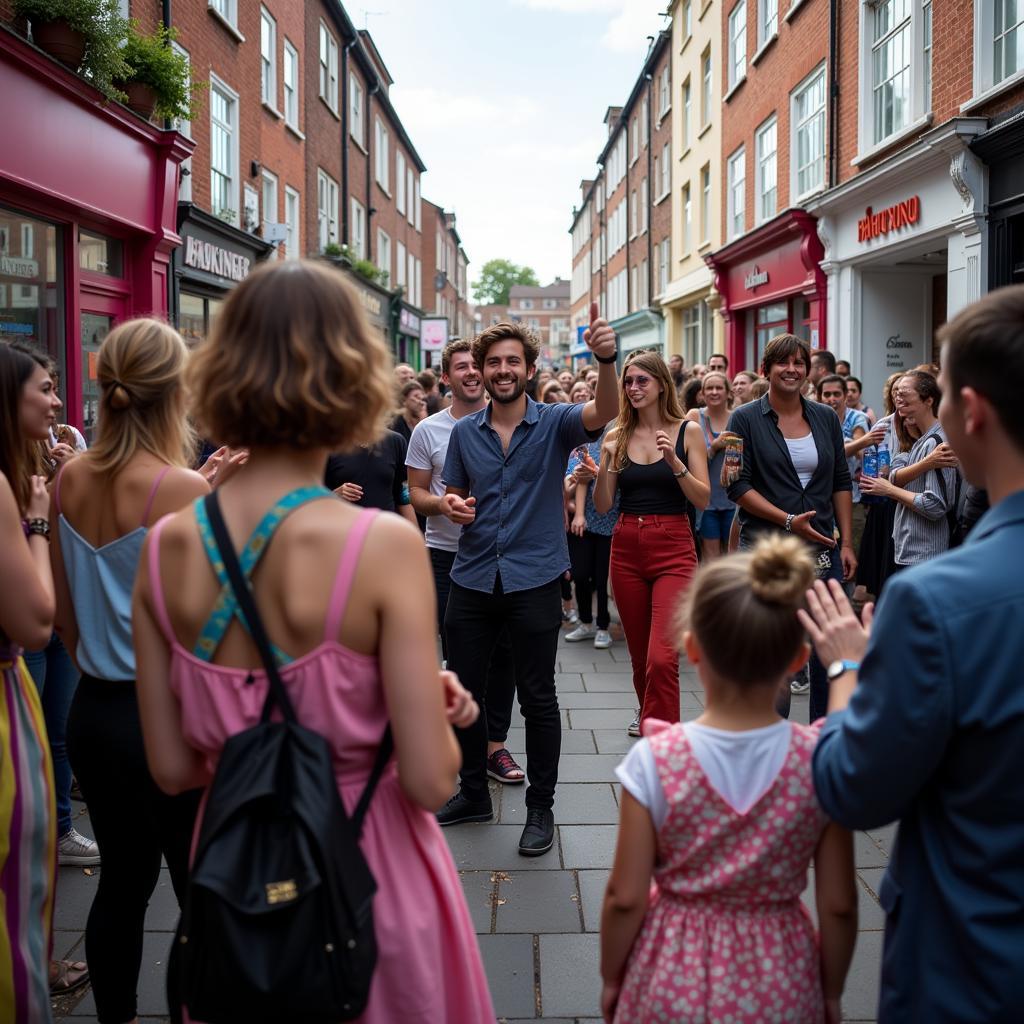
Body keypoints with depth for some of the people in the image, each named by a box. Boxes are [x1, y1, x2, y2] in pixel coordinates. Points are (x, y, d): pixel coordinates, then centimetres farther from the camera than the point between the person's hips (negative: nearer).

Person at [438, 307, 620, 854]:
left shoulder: (555, 423, -3)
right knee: (464, 690, 11)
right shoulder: (465, 432, 7)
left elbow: (603, 412, -23)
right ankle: (474, 792, 30)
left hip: (533, 579, -4)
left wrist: (606, 359, -42)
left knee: (537, 697, 4)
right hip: (472, 578, 4)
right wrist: (456, 507, -7)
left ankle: (540, 807, 19)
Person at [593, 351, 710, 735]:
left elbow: (703, 499, -4)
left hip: (673, 548, -3)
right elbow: (602, 505, 4)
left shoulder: (687, 431, 0)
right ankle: (646, 710, 43)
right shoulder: (617, 437, 6)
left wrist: (675, 462, -18)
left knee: (662, 657, -16)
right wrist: (605, 462, -12)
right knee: (639, 652, 16)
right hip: (626, 548, 3)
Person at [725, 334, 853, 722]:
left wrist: (846, 543, 5)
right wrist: (790, 521, -14)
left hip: (823, 545, 4)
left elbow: (841, 483, 11)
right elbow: (738, 486, -7)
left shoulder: (826, 418, 10)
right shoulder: (745, 419, -1)